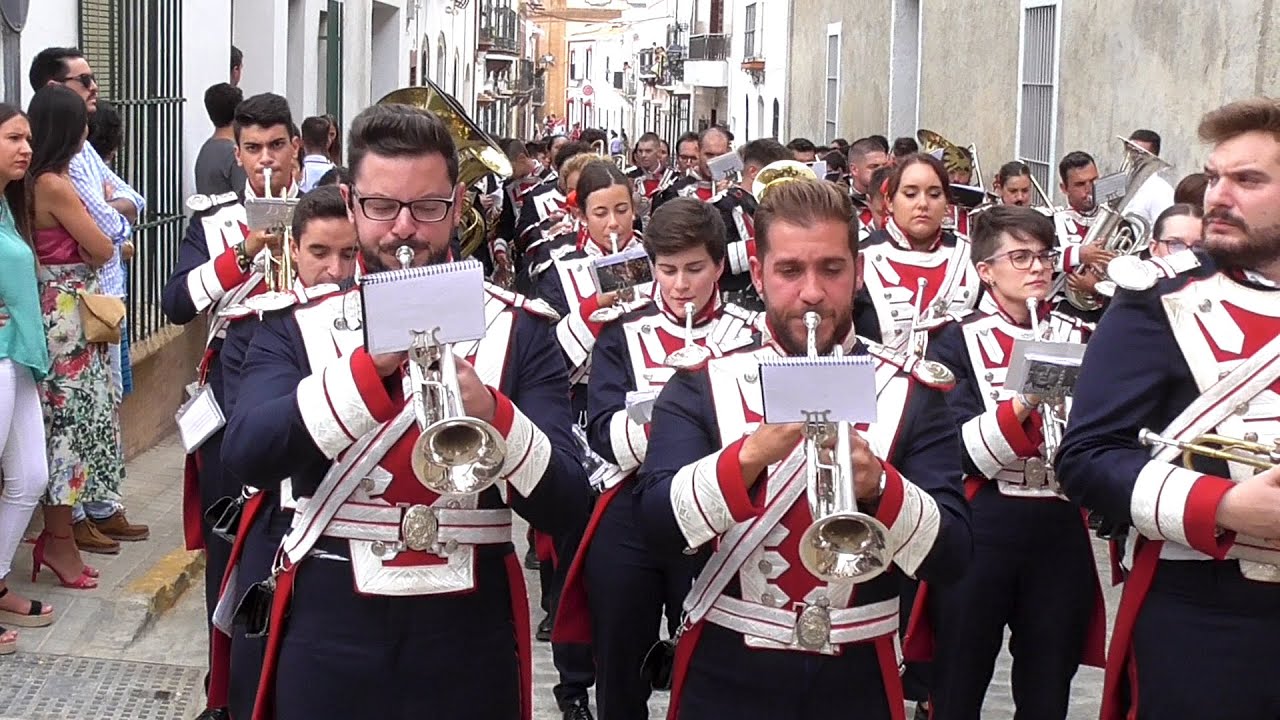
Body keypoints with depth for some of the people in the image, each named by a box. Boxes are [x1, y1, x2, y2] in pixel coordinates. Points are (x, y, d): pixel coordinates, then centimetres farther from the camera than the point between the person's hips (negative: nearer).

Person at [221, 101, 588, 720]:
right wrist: (369, 366, -26)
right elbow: (246, 458, -15)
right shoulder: (296, 323, 2)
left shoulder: (519, 329, 0)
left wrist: (491, 412, -25)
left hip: (468, 632, 0)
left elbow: (566, 507, -8)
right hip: (330, 629, 0)